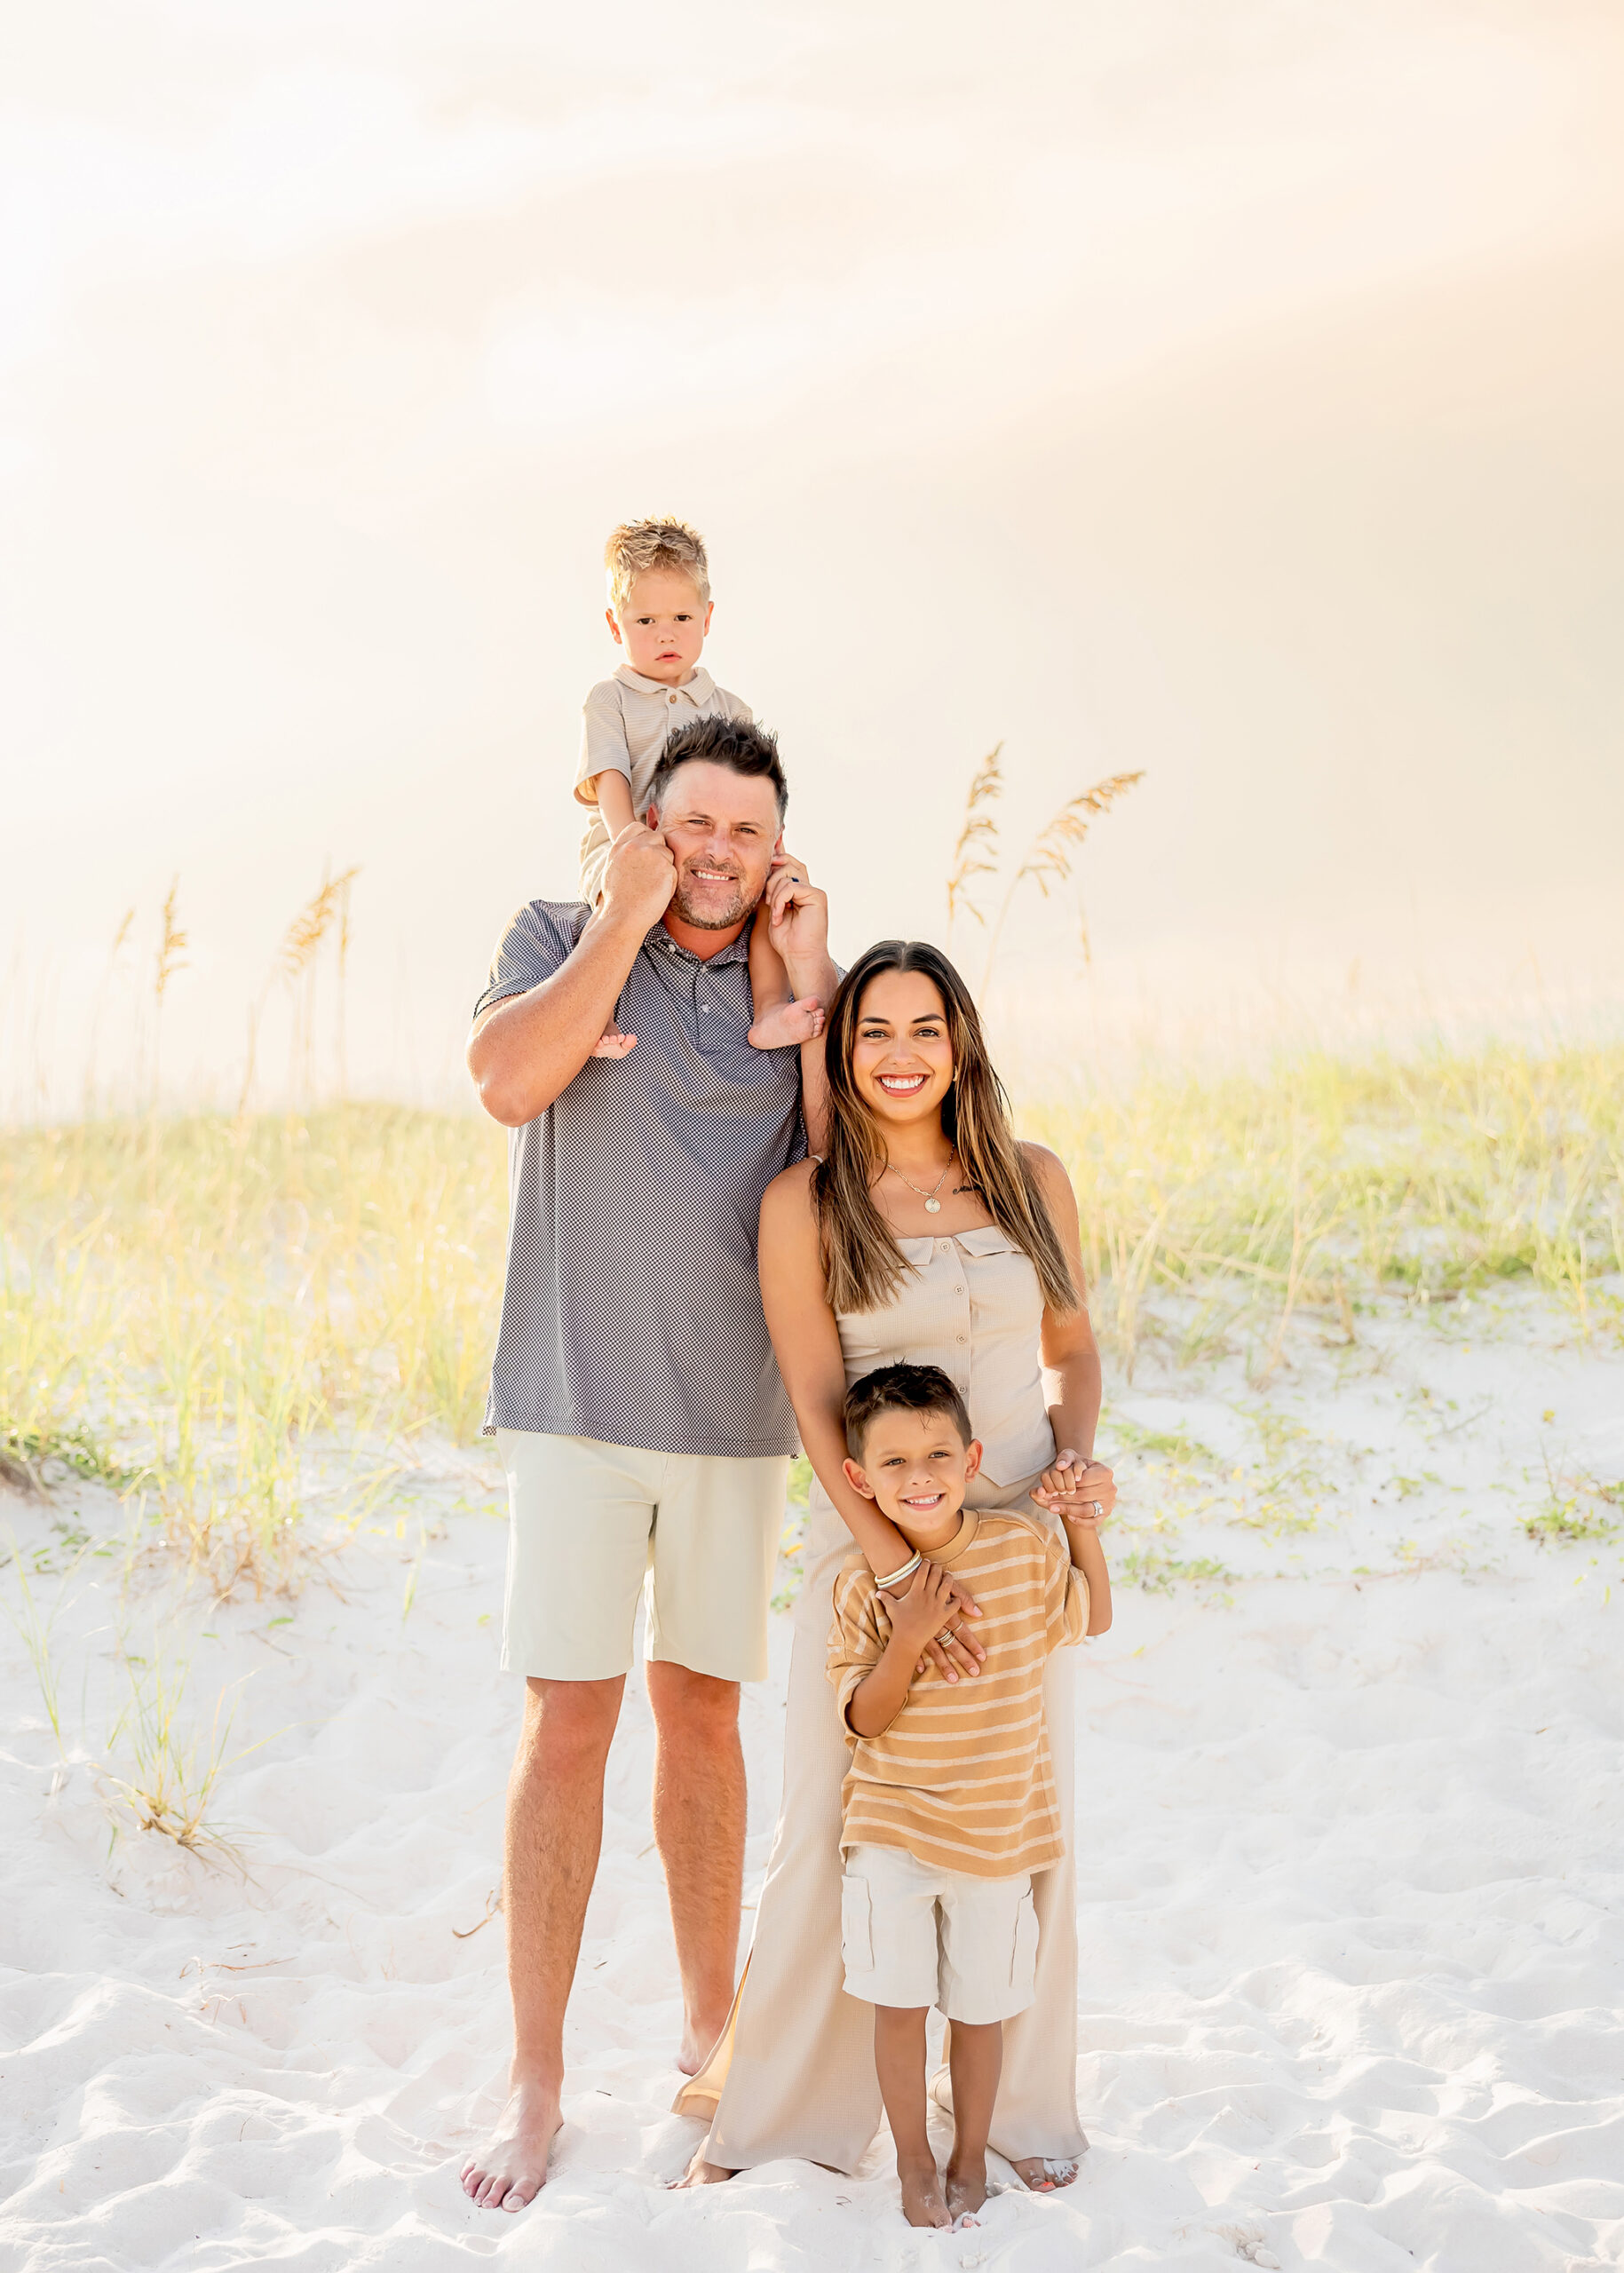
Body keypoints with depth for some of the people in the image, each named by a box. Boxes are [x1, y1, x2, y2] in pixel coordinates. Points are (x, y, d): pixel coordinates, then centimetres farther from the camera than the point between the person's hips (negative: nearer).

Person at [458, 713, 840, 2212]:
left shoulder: (797, 986, 8)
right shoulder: (561, 937, 3)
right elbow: (510, 1080, -17)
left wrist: (811, 972, -7)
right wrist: (627, 915, -12)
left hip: (738, 1412, 3)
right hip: (579, 1402, -2)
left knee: (702, 1709, 12)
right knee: (567, 1723, -3)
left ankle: (710, 2022, 27)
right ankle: (536, 2080, 7)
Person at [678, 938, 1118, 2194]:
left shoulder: (1034, 1179, 2)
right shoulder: (805, 1202, -6)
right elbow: (817, 1407, -9)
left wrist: (1079, 1455, -7)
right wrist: (904, 1572, -16)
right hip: (870, 1538, -2)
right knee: (833, 1828, 1)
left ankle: (1021, 2101, 27)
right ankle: (773, 2103, 19)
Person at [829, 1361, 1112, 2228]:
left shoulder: (1023, 1548, -6)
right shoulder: (862, 1584, -9)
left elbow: (1091, 1618, 13)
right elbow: (861, 1720, -9)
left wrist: (1084, 1526, 0)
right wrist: (907, 1640, -23)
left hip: (998, 1829, 1)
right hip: (892, 1829, -1)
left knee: (980, 2007, 10)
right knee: (898, 2002, 3)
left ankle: (970, 2158, 30)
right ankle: (913, 2162, 23)